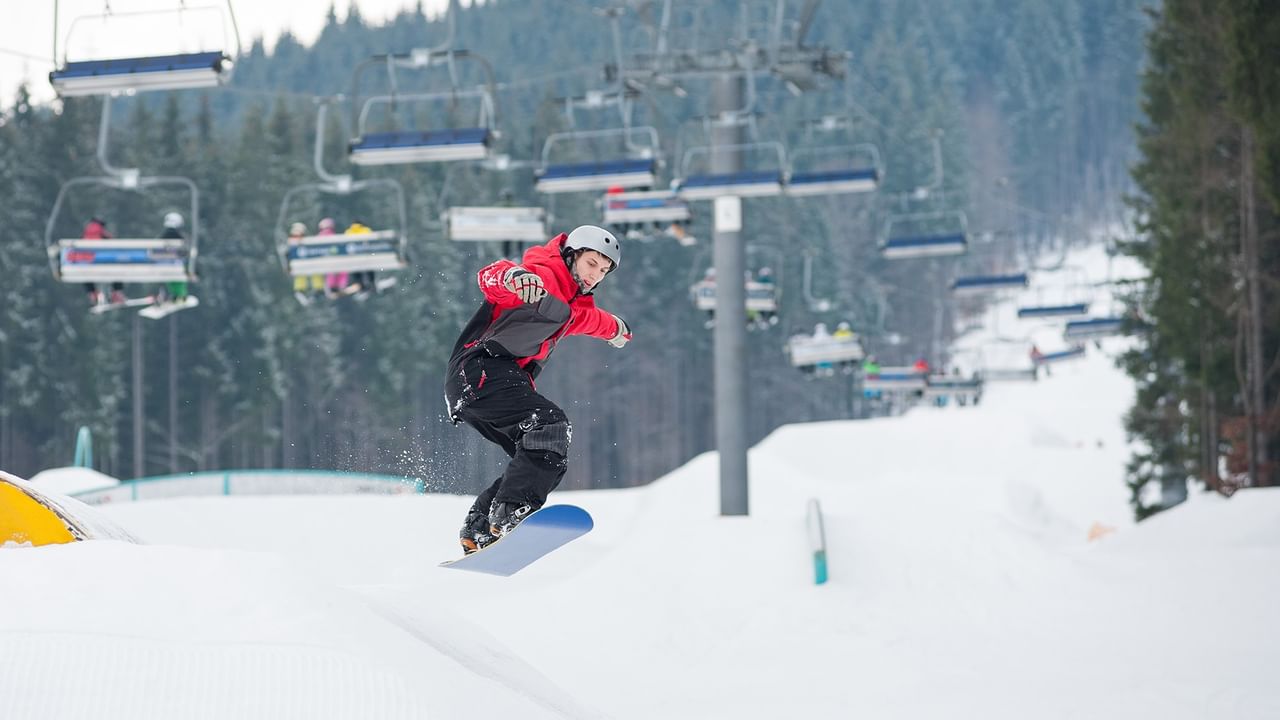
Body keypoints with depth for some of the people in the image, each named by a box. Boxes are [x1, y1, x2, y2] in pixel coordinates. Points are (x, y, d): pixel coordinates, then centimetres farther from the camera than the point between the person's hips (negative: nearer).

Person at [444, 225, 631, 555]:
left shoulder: (573, 304, 22)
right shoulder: (545, 276, -9)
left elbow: (589, 318, 47)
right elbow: (490, 277, -30)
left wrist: (615, 328, 64)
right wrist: (514, 278, -51)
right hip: (481, 370, -10)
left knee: (542, 458, 8)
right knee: (551, 425, -25)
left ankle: (478, 532, 6)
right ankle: (511, 512, -36)